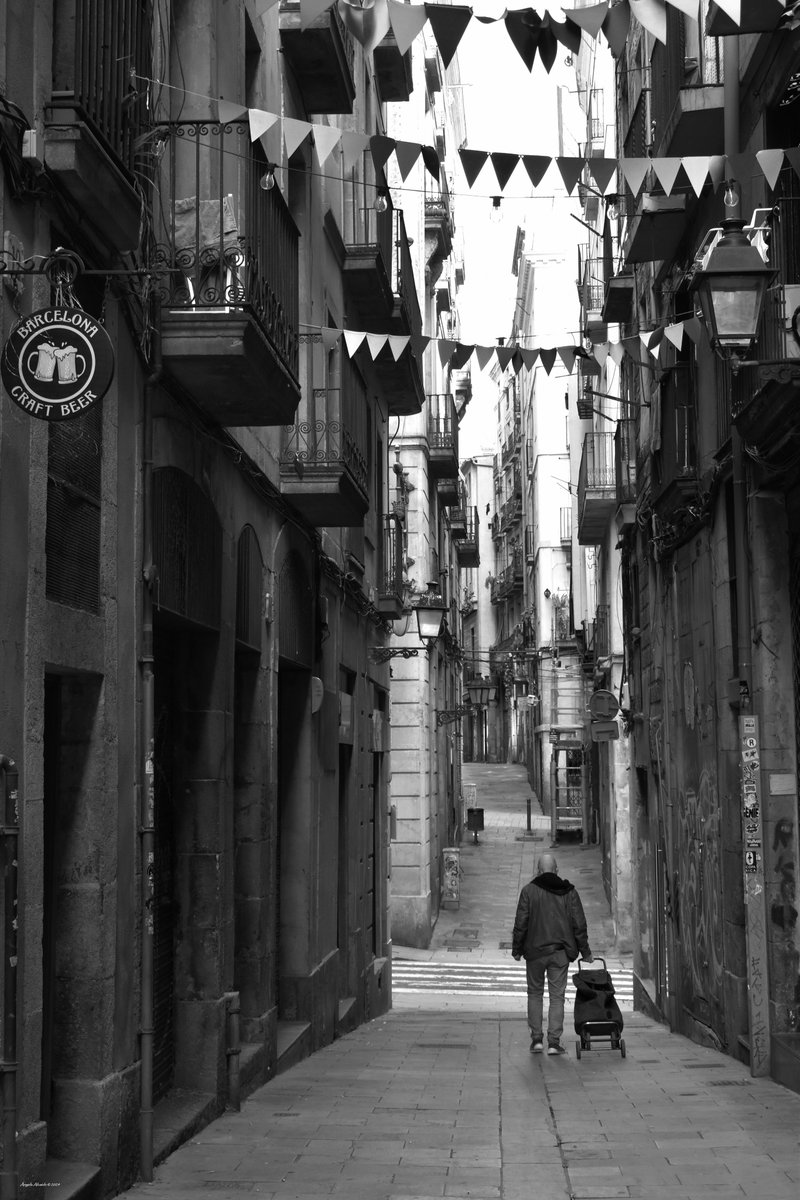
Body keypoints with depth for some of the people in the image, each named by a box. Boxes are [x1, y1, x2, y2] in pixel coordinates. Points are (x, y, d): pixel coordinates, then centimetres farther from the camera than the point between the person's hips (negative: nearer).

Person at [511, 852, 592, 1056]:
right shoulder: (569, 891, 2)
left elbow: (521, 922, -5)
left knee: (535, 993, 12)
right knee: (557, 996, 4)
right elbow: (579, 924, 2)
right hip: (560, 952, 1)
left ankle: (536, 1039, 9)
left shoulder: (529, 890, -4)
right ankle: (554, 1042, 0)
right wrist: (585, 951, 10)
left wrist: (517, 949, 5)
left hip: (535, 950, -1)